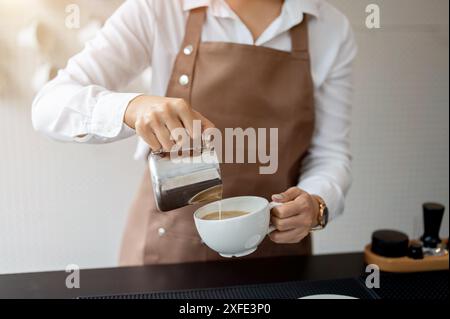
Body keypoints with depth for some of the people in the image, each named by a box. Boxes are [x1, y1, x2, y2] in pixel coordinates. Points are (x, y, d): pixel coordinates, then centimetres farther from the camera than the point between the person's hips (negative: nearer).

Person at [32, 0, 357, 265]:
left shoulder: (332, 27, -4)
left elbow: (331, 151, -1)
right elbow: (50, 106, -15)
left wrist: (317, 204, -23)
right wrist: (133, 107, -35)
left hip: (273, 246, 2)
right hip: (167, 241, -1)